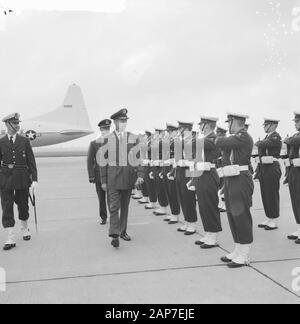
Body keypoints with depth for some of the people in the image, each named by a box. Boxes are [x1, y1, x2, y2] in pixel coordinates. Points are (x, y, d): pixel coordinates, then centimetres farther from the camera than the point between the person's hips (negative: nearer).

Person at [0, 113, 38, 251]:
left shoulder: (25, 141, 2)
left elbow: (31, 161, 0)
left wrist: (34, 180, -6)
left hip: (22, 179, 1)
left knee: (23, 205, 12)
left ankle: (25, 228, 36)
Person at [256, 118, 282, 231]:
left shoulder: (276, 137, -11)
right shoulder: (267, 137, 17)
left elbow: (263, 145, -24)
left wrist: (258, 143, -2)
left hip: (272, 169, -9)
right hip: (264, 168, 9)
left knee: (272, 195, -2)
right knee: (265, 195, 12)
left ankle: (274, 222, 7)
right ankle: (269, 219, 22)